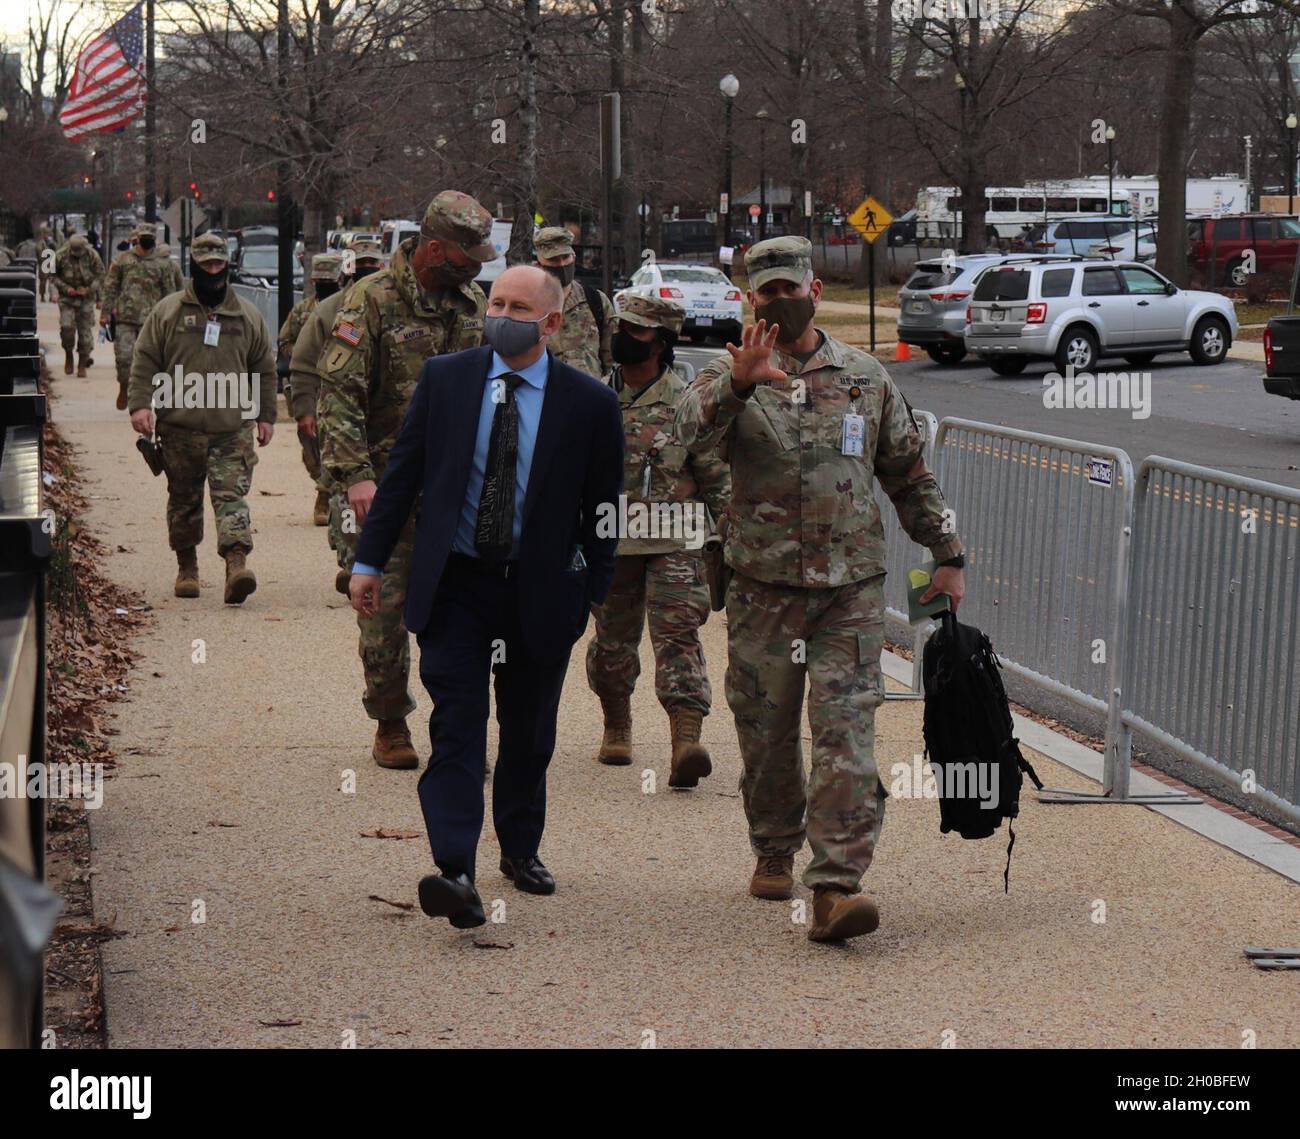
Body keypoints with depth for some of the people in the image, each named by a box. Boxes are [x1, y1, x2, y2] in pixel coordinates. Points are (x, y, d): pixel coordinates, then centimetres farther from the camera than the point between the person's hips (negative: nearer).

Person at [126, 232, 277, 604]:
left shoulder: (248, 316, 10)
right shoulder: (166, 312, 5)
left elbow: (265, 369, 15)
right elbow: (144, 361, 4)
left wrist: (266, 416, 12)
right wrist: (140, 404, -8)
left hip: (232, 428, 0)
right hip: (180, 427, 0)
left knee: (232, 494, -13)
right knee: (183, 499, 9)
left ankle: (237, 563, -24)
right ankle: (186, 566, 22)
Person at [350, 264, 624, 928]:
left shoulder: (589, 403, -4)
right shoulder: (444, 379, 1)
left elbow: (602, 508, 1)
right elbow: (403, 473, 6)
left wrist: (591, 596, 0)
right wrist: (369, 560, 4)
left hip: (540, 591, 0)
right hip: (455, 581, 0)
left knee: (528, 732, 13)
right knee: (457, 724, -11)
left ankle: (520, 849, 34)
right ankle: (455, 874, -19)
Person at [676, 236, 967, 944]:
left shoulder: (865, 378, 10)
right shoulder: (730, 376, 3)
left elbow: (910, 475, 18)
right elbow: (693, 432, -20)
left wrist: (947, 555, 17)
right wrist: (739, 383, -37)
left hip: (852, 591, 0)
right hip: (764, 587, 0)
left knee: (846, 732, -10)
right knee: (766, 732, 10)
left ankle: (836, 885, -14)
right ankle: (773, 854, 32)